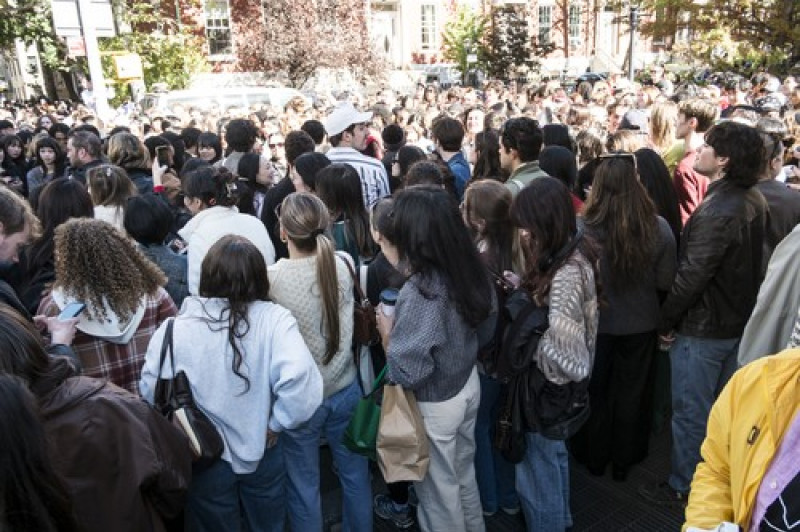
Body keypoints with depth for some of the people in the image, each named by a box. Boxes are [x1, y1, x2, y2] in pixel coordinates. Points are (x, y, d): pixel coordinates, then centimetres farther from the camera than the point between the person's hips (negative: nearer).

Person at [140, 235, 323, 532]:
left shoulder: (175, 328, -19)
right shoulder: (274, 319, -21)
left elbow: (150, 391, -14)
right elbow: (300, 380, -33)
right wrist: (276, 424, -16)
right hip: (261, 453, 0)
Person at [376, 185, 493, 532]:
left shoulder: (418, 294, -33)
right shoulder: (465, 269, -11)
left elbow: (404, 373, -29)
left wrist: (385, 328, -15)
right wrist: (400, 266, 8)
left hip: (435, 405, -8)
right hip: (468, 385, 8)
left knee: (439, 491, 19)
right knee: (463, 475, 31)